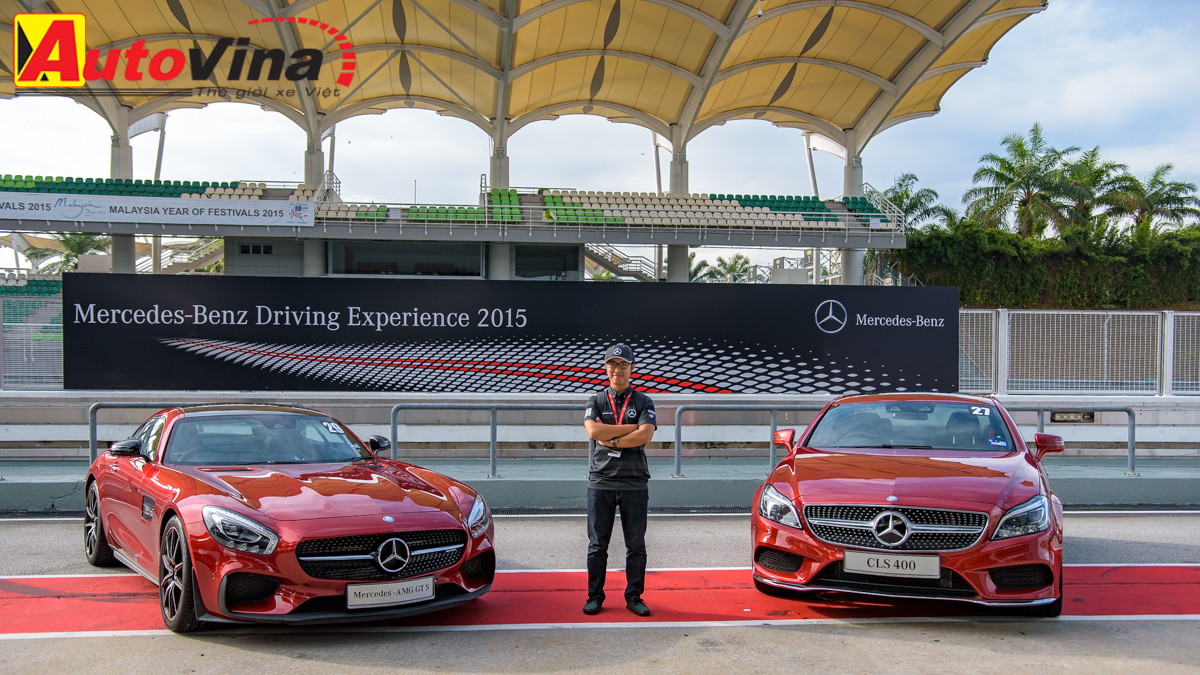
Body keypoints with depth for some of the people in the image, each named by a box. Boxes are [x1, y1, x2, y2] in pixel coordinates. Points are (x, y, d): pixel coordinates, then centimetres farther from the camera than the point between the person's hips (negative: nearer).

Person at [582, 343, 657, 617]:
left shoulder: (643, 402, 8)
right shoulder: (596, 401, 10)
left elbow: (646, 435, -9)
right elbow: (593, 431, -10)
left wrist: (611, 440, -10)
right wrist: (632, 428, -8)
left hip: (634, 483, 0)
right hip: (601, 482, 0)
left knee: (636, 545, 4)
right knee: (597, 544, 2)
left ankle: (634, 597, 13)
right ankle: (595, 596, 12)